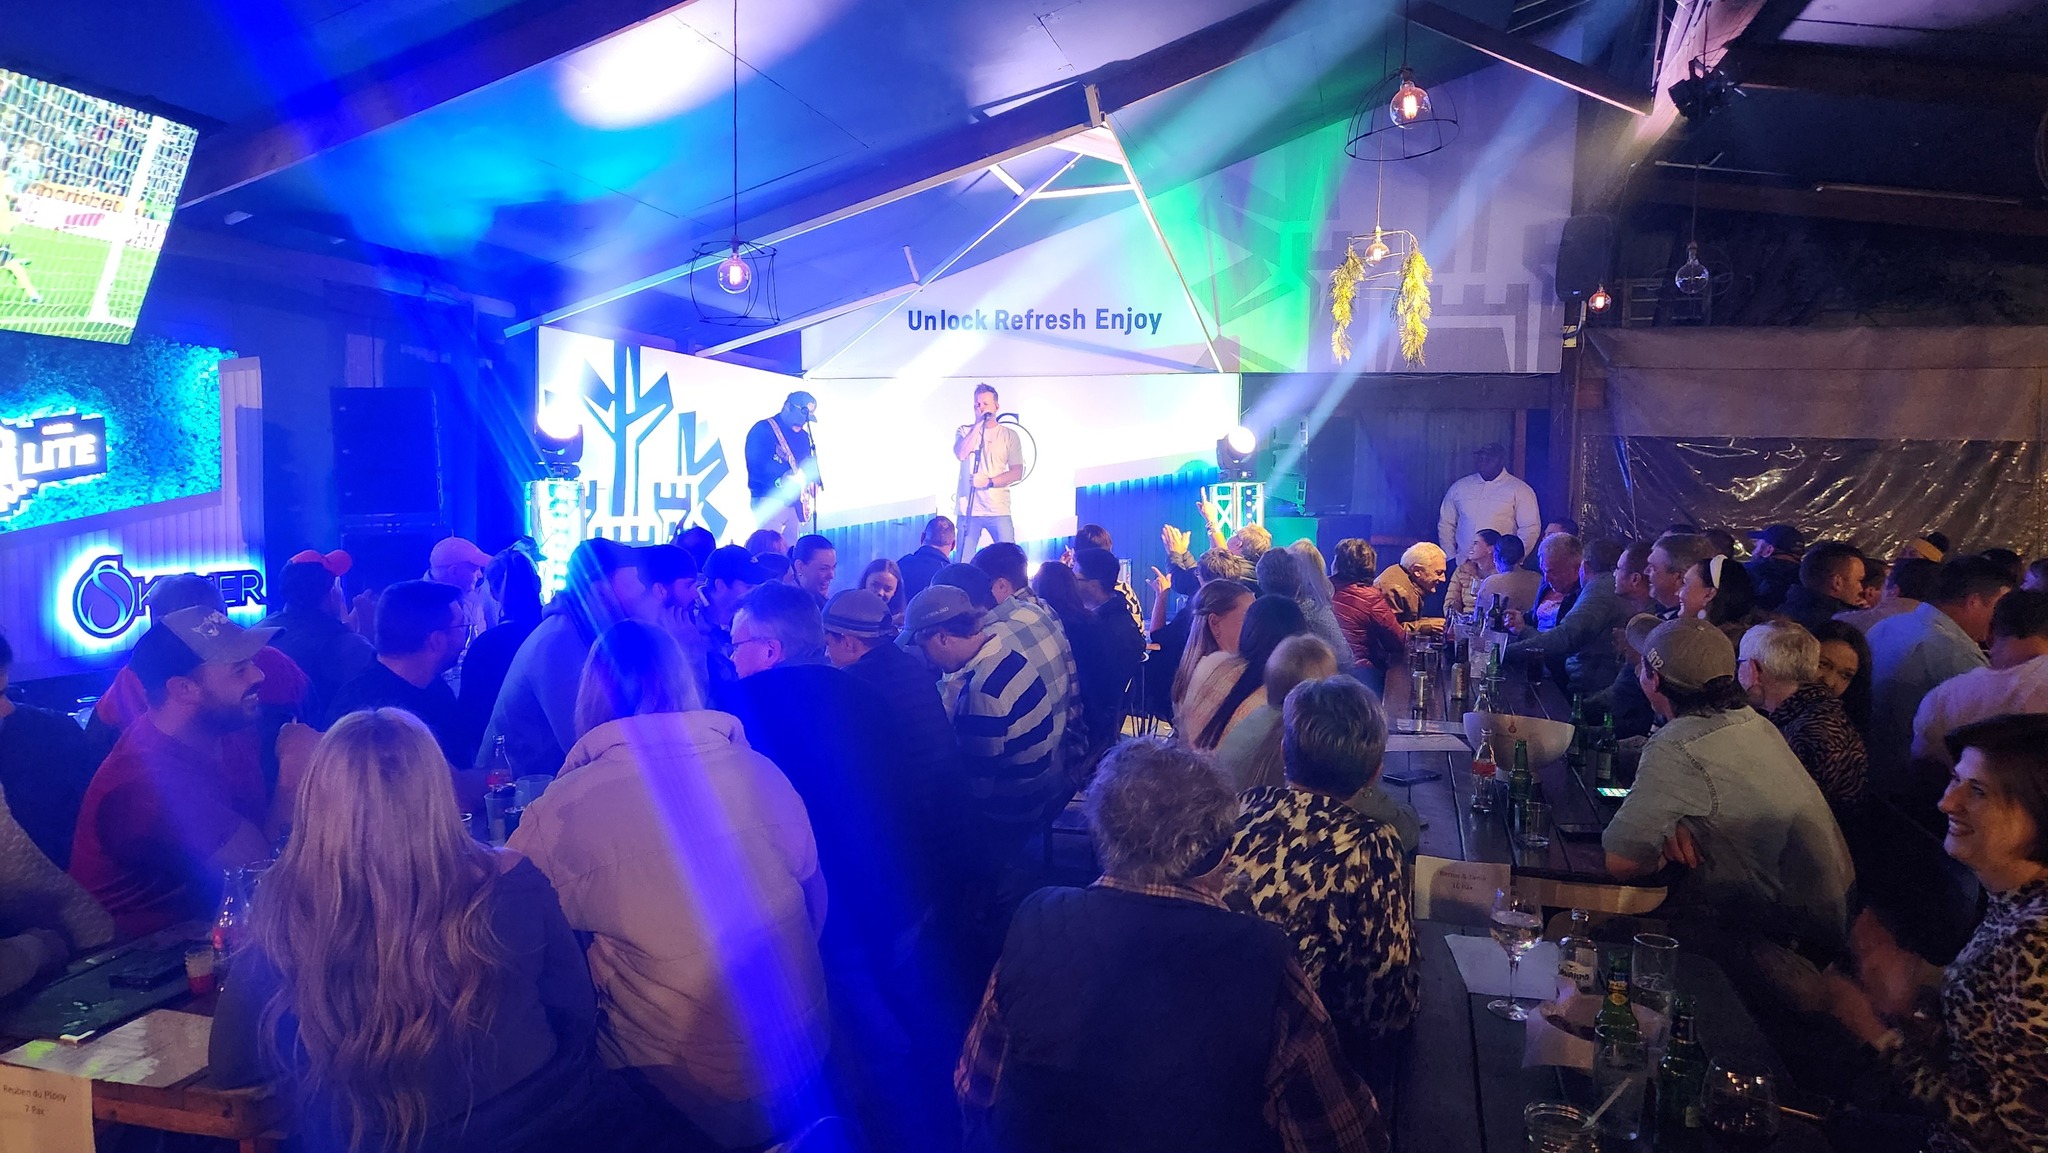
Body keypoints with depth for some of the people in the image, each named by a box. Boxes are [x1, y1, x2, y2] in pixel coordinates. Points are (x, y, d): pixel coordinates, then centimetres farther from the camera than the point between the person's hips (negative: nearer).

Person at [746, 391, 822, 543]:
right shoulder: (762, 429, -7)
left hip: (795, 502, 8)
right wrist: (781, 480, -30)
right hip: (769, 500, -7)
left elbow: (810, 465, 22)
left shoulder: (804, 436, 17)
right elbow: (755, 465, -18)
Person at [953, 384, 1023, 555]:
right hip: (968, 510, 1)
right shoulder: (964, 431, 10)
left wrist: (989, 482, -13)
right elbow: (960, 454, -10)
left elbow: (1017, 473, 0)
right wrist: (978, 424, -8)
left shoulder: (1009, 435, 6)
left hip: (999, 510, -1)